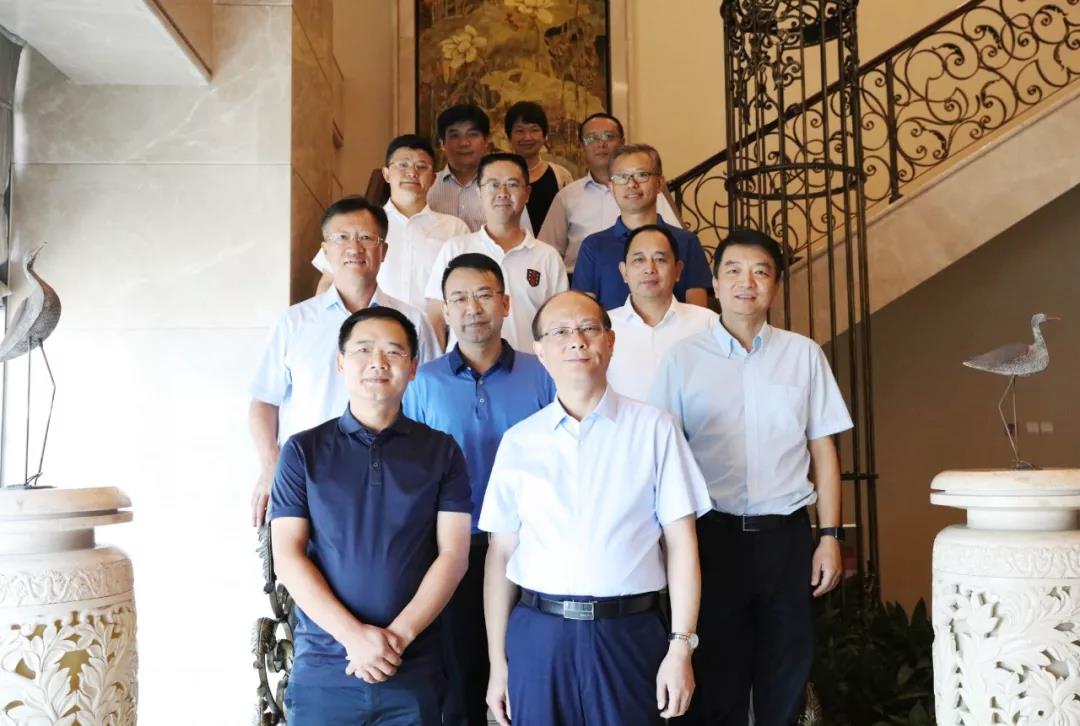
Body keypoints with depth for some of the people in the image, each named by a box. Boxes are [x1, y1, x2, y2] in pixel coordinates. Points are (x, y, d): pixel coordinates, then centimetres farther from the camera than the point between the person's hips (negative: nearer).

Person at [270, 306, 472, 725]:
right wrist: (353, 635, -13)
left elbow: (453, 556, -1)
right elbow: (287, 558, -3)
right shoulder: (303, 451, 3)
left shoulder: (442, 452, 4)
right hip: (322, 666, 0)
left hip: (414, 668, 0)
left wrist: (399, 636, -12)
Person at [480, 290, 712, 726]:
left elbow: (680, 541, 0)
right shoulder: (518, 442, 5)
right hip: (538, 636, 1)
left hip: (630, 634, -1)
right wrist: (497, 662, 4)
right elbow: (501, 554, 6)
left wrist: (681, 646, -6)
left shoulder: (653, 429, 1)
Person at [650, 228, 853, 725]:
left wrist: (829, 536, 2)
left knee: (786, 671, 11)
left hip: (786, 535, 2)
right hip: (713, 533, -1)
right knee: (714, 673, 8)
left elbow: (822, 449, 7)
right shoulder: (682, 358, 1)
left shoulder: (804, 355, 5)